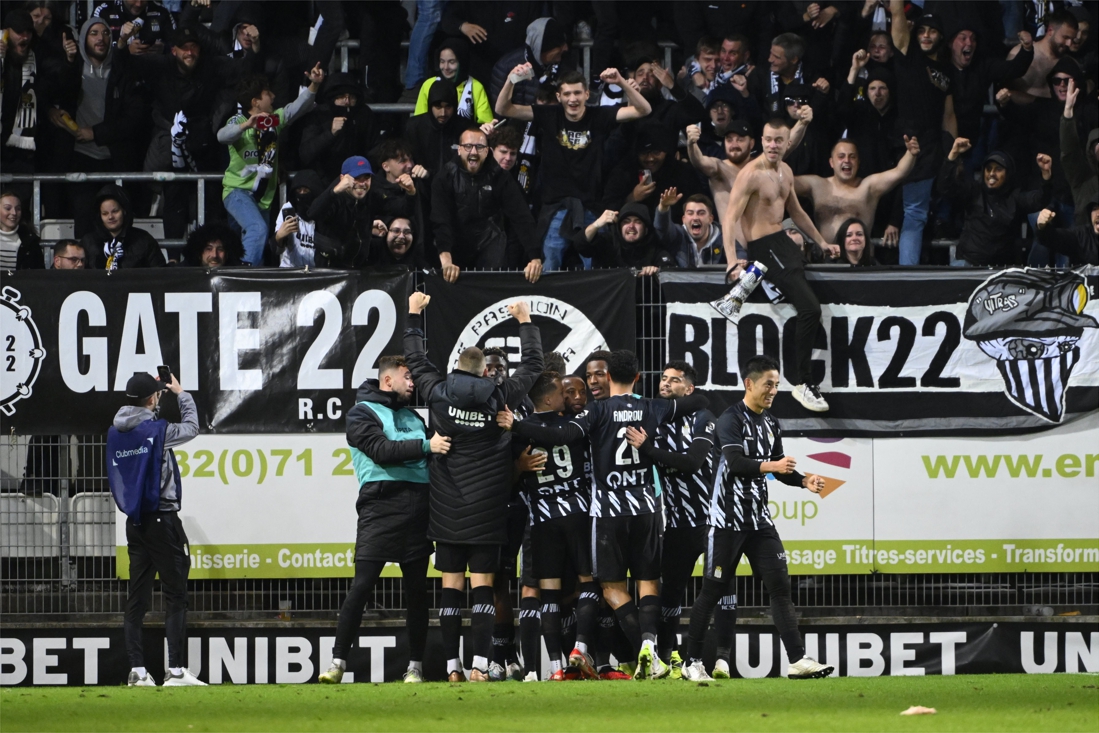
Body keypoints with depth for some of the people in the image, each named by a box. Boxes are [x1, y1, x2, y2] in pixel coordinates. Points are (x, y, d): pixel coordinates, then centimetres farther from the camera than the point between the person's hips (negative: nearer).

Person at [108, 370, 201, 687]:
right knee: (174, 595, -5)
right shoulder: (157, 430, -13)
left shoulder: (115, 434, 5)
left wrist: (157, 391, 28)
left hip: (135, 523, 7)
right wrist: (181, 394, 21)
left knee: (137, 598, 8)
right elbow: (191, 428, 6)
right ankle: (175, 670, -9)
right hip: (162, 519, -7)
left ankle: (137, 671, 5)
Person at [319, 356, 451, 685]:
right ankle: (338, 663, -7)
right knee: (362, 585, -10)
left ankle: (415, 666, 10)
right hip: (381, 505, -6)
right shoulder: (362, 413, 2)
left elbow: (436, 446, 22)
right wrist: (426, 446, -19)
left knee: (417, 589, 5)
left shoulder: (412, 415, 22)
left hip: (418, 507, 6)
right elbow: (381, 450, -13)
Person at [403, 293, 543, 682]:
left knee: (451, 587, 4)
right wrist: (525, 321, 23)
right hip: (487, 511, -1)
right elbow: (533, 366, 10)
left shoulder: (439, 395, -2)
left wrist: (414, 315, 28)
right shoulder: (499, 398, -4)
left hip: (448, 513, 1)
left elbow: (416, 361, 15)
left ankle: (452, 666, 1)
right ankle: (480, 664, -11)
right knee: (483, 587, -1)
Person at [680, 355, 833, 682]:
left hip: (759, 520, 7)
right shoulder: (731, 419, -10)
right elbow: (735, 462, -23)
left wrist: (804, 481, 3)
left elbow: (779, 467, 21)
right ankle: (692, 662, 8)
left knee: (780, 586, -2)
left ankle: (798, 660, -5)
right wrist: (770, 465, -35)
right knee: (713, 590, -1)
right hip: (728, 519, -7)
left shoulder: (771, 424, 13)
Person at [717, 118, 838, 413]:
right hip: (764, 247, -10)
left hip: (783, 242, 10)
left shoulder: (785, 172, 12)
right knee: (810, 308, -21)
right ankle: (804, 383, -15)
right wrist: (732, 261, -32)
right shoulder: (751, 174, -15)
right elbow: (730, 218, -21)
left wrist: (822, 242, 28)